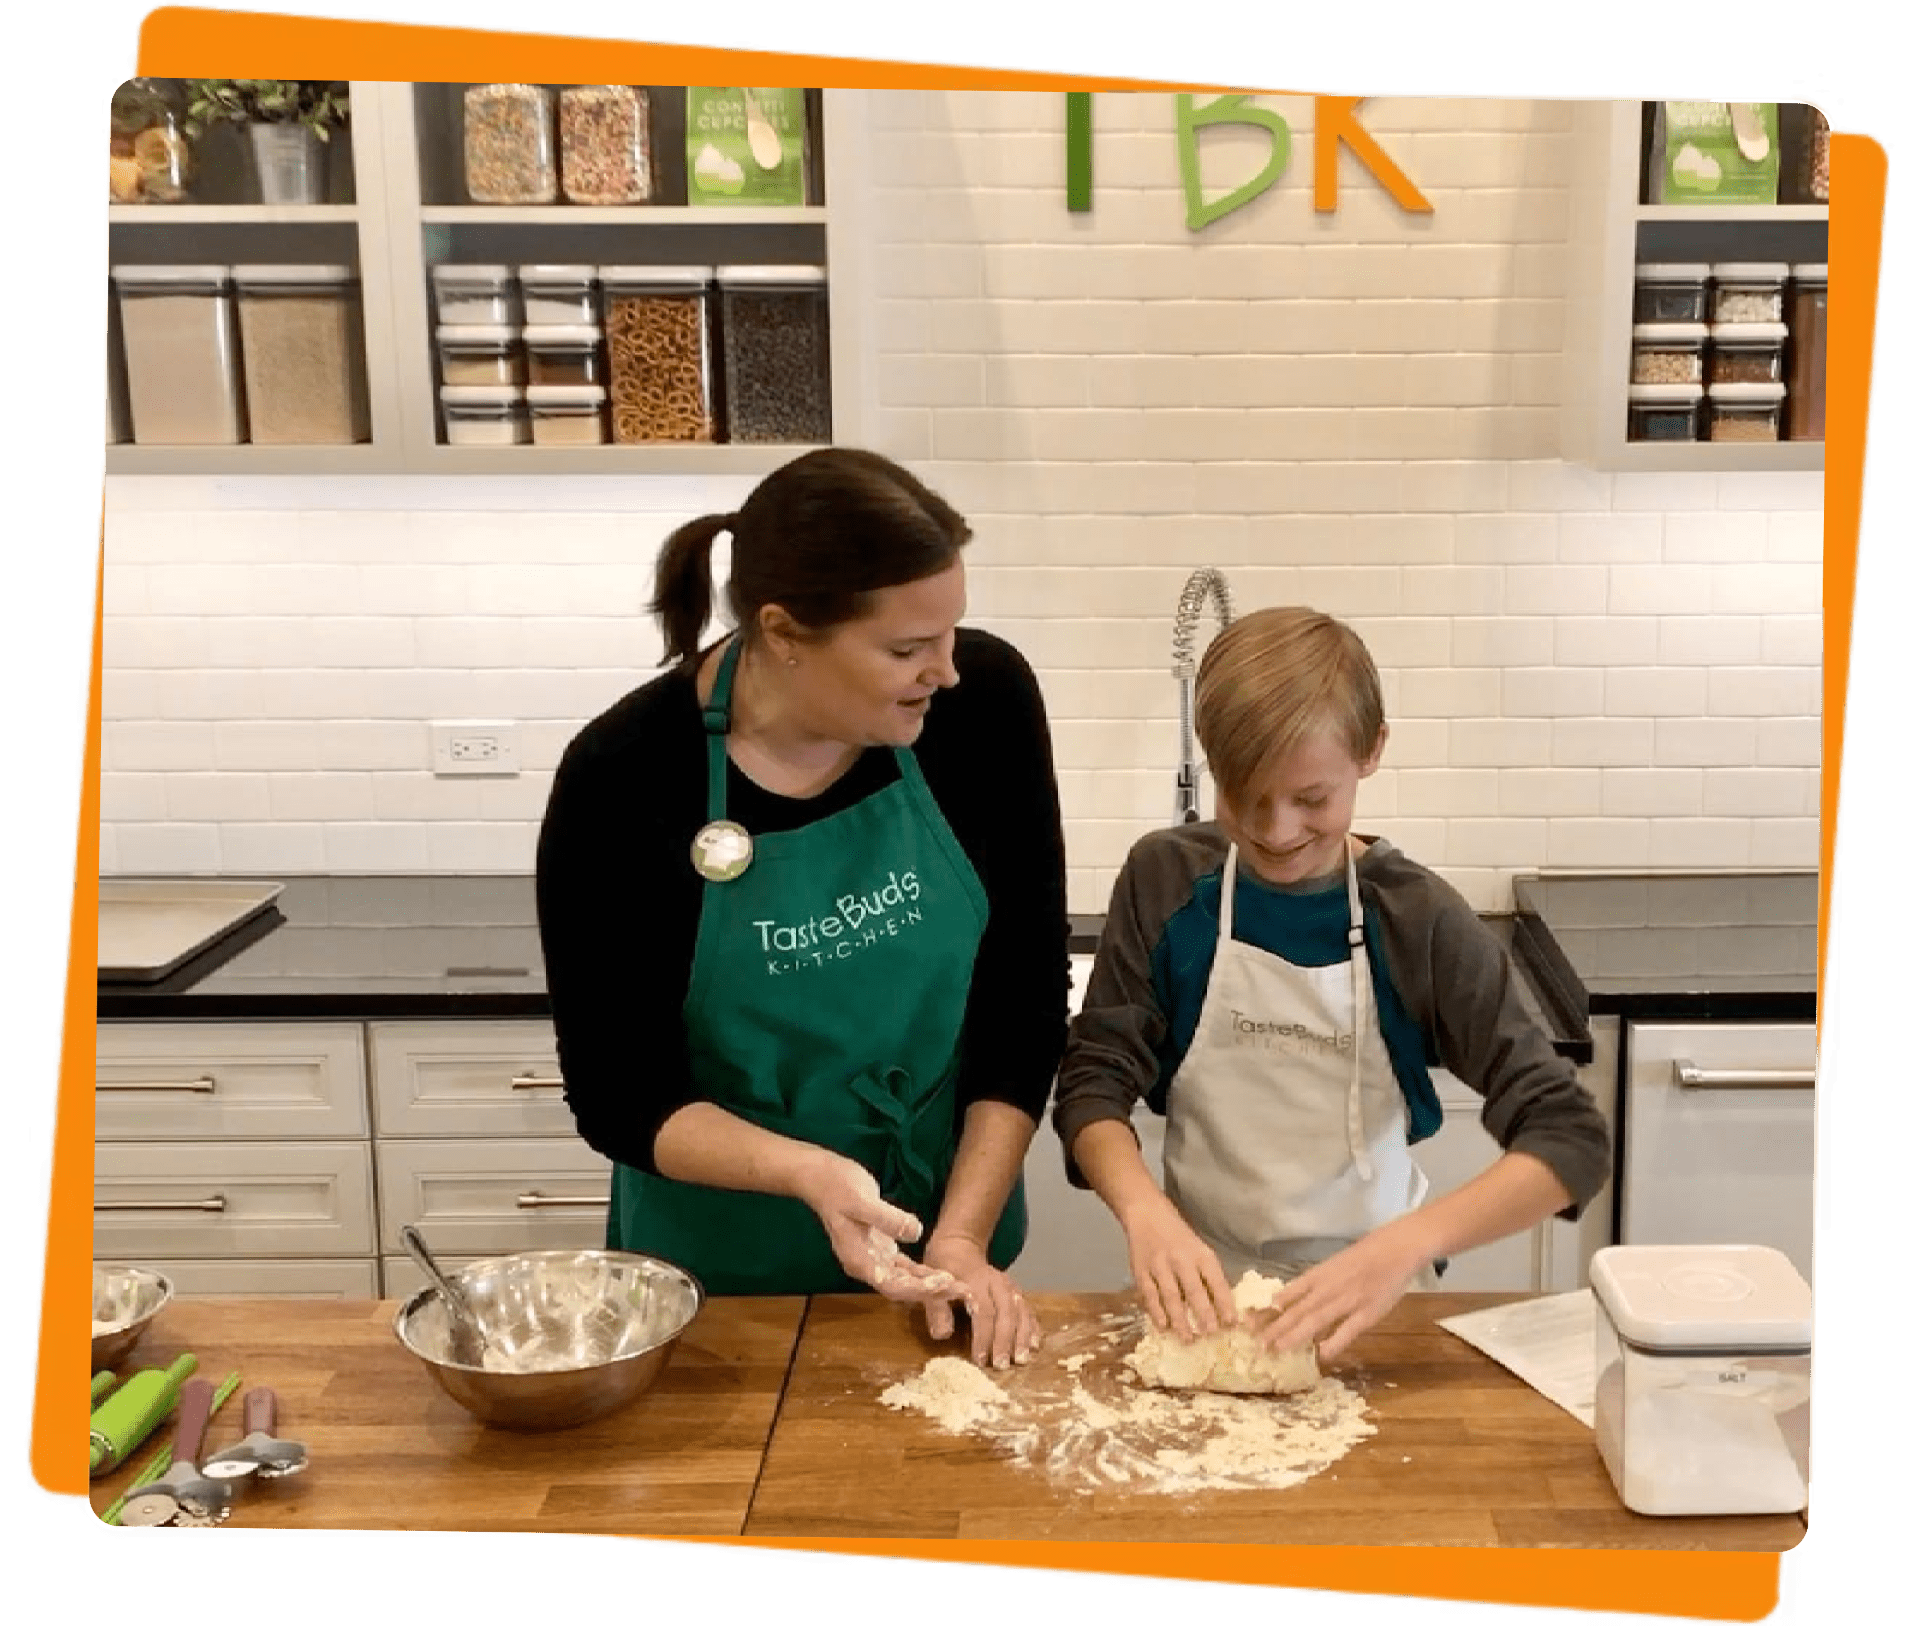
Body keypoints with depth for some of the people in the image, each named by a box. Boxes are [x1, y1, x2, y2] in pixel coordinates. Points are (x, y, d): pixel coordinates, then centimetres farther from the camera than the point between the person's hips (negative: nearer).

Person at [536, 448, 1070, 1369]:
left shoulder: (987, 700, -15)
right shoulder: (623, 779, -21)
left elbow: (1028, 998, -9)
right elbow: (617, 1097, -15)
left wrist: (963, 1237, -14)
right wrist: (804, 1172, -31)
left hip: (942, 1235, 2)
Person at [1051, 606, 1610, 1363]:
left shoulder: (1418, 919, -9)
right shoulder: (1167, 880, -4)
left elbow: (1570, 1136, -11)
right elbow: (1094, 1079, -1)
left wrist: (1406, 1244, -25)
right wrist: (1144, 1208, -21)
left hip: (1366, 1294, -1)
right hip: (1205, 1289, 1)